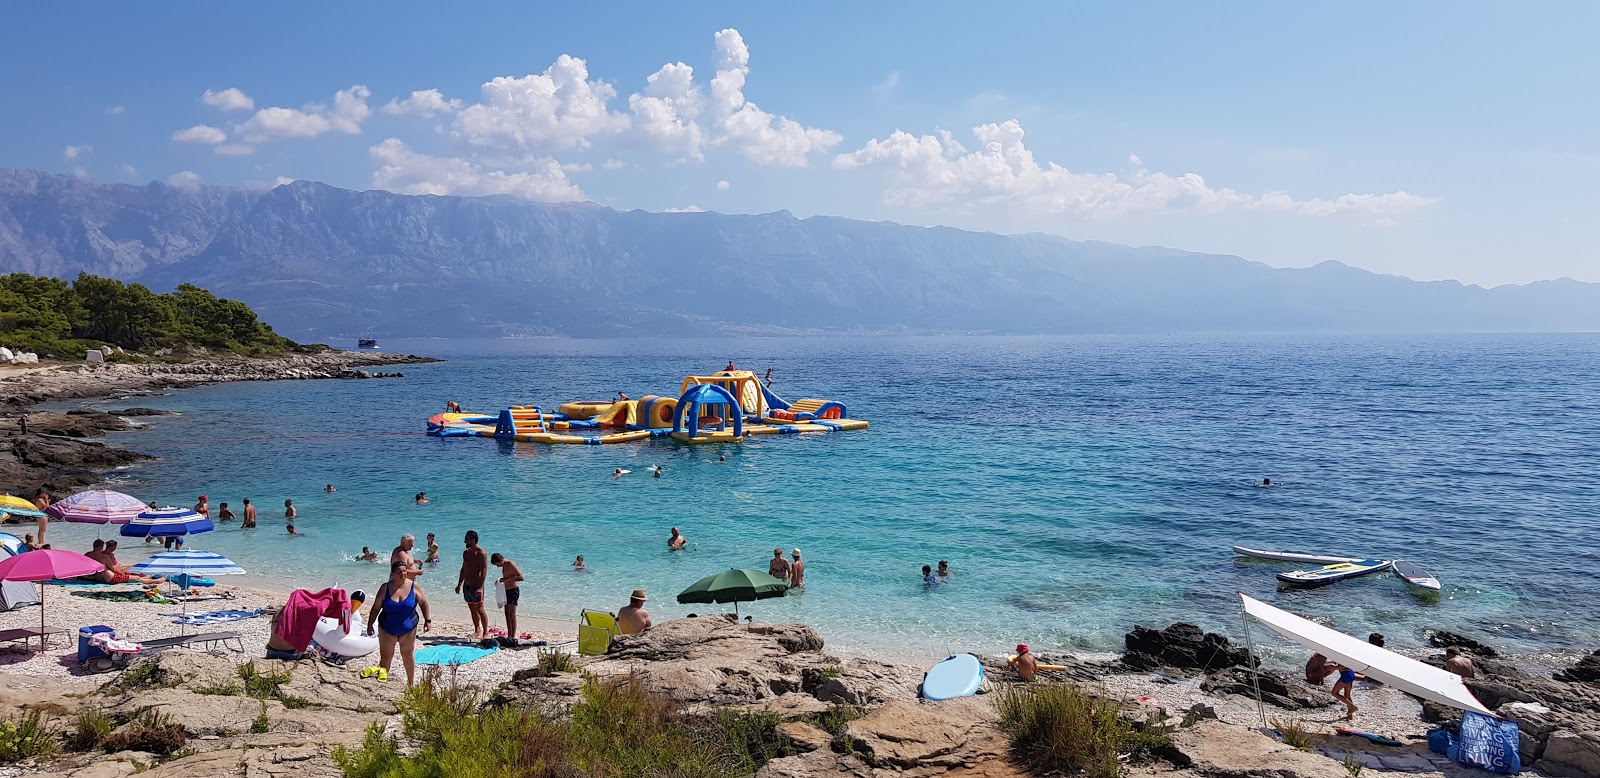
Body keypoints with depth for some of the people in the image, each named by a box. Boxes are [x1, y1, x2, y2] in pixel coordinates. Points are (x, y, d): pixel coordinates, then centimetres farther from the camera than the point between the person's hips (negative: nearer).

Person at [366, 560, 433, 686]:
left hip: (408, 629, 0)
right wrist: (370, 625, -2)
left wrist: (427, 620, -2)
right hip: (387, 629, 0)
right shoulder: (385, 588, -8)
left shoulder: (413, 586, -7)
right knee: (385, 656, 1)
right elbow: (376, 608, -2)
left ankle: (411, 683, 23)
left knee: (408, 656, 11)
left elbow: (423, 602, 2)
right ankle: (382, 678, 10)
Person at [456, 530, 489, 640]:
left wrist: (480, 587, -24)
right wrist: (459, 584, 18)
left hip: (476, 585, -8)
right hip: (467, 585, 8)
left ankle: (485, 632, -2)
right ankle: (477, 630, 20)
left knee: (480, 609, -7)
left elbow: (484, 571, -17)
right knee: (472, 609, 12)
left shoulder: (481, 553, -12)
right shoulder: (466, 553, 13)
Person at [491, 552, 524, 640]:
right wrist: (502, 580, 8)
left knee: (512, 615, -11)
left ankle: (513, 637, -11)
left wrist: (507, 579, -24)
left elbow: (521, 577, -22)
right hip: (507, 590, 9)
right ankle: (509, 636, 15)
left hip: (513, 590, -9)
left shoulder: (511, 564, -16)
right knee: (507, 614, 10)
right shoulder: (504, 566, 12)